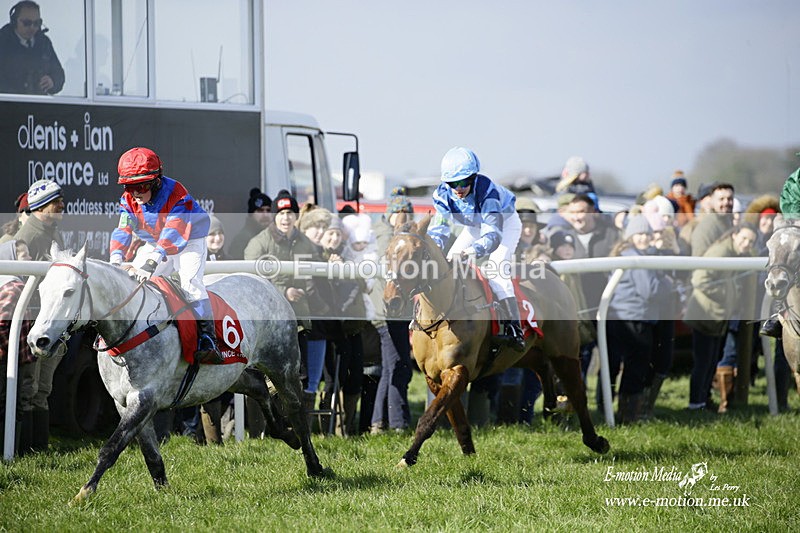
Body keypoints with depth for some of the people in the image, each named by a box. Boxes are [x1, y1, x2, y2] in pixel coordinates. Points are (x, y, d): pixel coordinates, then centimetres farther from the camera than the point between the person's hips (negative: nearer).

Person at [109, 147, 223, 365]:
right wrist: (116, 257, -40)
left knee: (190, 281, -27)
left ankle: (207, 337, -32)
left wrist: (153, 260, -56)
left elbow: (174, 232, -42)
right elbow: (123, 229, -21)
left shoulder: (177, 194, -31)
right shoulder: (128, 199, -13)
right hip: (154, 245, 6)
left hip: (188, 242, -6)